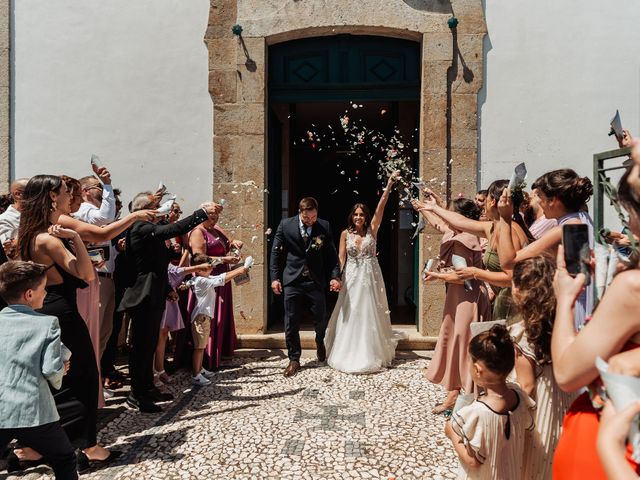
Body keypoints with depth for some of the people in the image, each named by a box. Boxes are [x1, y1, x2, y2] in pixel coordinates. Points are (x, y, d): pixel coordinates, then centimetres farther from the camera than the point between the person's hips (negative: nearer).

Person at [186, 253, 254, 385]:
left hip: (205, 316, 10)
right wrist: (242, 270, -25)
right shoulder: (201, 281, -19)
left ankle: (200, 369, 28)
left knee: (202, 345, 17)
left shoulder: (206, 278, 10)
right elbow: (221, 279, -26)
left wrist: (241, 269, 0)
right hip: (201, 317, -10)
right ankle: (195, 375, 1)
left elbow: (223, 276, 9)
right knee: (199, 347, -5)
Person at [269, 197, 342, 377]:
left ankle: (320, 342, 41)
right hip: (292, 280, 0)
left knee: (321, 317, 8)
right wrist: (275, 277, -3)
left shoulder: (324, 227, -1)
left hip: (316, 280, 1)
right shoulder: (285, 225, -3)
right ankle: (294, 359, 18)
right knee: (291, 322, 3)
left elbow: (331, 254, 2)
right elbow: (276, 252, 1)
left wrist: (335, 276, -8)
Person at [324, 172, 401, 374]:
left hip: (370, 277, 0)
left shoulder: (372, 230, 1)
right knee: (350, 315, 4)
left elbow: (380, 208, -7)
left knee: (370, 314, 6)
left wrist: (389, 186, -14)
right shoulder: (345, 234, 2)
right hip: (351, 278, 0)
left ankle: (371, 354, 19)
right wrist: (338, 278, -11)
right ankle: (349, 354, 16)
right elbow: (341, 258, 0)